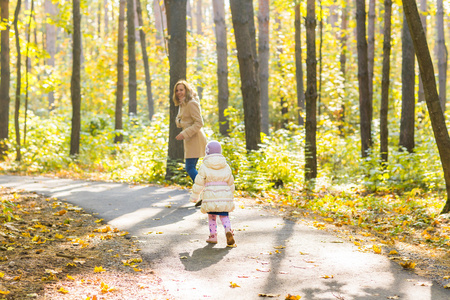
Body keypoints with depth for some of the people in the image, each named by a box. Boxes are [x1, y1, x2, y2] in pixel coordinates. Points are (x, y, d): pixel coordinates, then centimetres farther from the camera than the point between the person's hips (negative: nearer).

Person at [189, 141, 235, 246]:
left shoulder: (204, 167, -3)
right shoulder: (226, 167, 8)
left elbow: (199, 184, 0)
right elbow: (231, 184, 15)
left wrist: (194, 197, 13)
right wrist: (230, 196, 29)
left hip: (210, 197, -2)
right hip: (224, 197, 2)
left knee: (212, 216, 17)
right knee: (224, 216, 10)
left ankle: (213, 236, 16)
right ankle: (228, 230, -17)